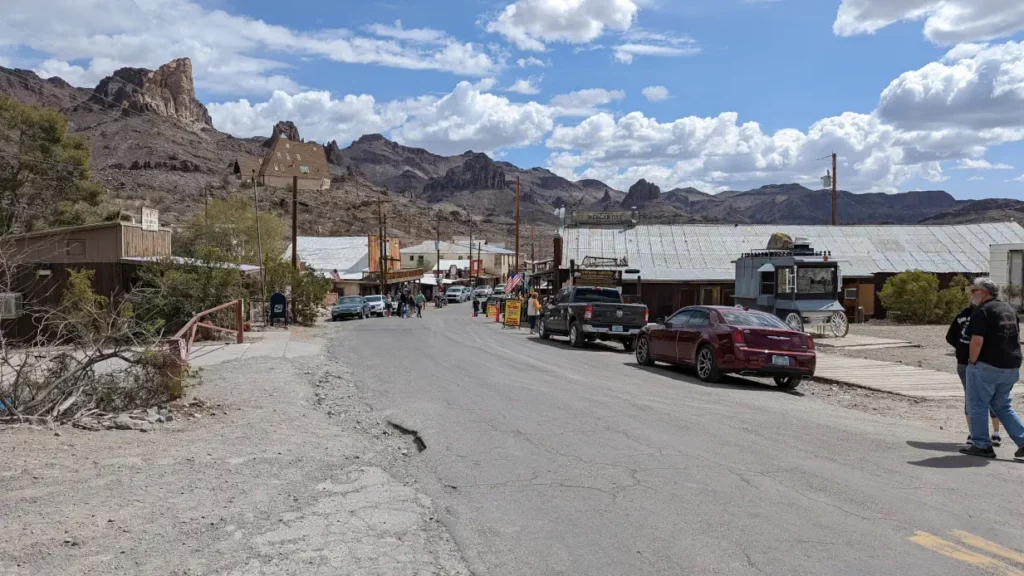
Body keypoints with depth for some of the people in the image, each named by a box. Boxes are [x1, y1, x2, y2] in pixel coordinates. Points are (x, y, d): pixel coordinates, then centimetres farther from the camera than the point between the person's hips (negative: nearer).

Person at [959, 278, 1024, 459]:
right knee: (1003, 407, 19)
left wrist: (972, 362, -9)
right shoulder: (1009, 309, 13)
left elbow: (977, 341, -21)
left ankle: (982, 446, 7)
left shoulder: (982, 311, -13)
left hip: (987, 366, -8)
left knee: (978, 406, 4)